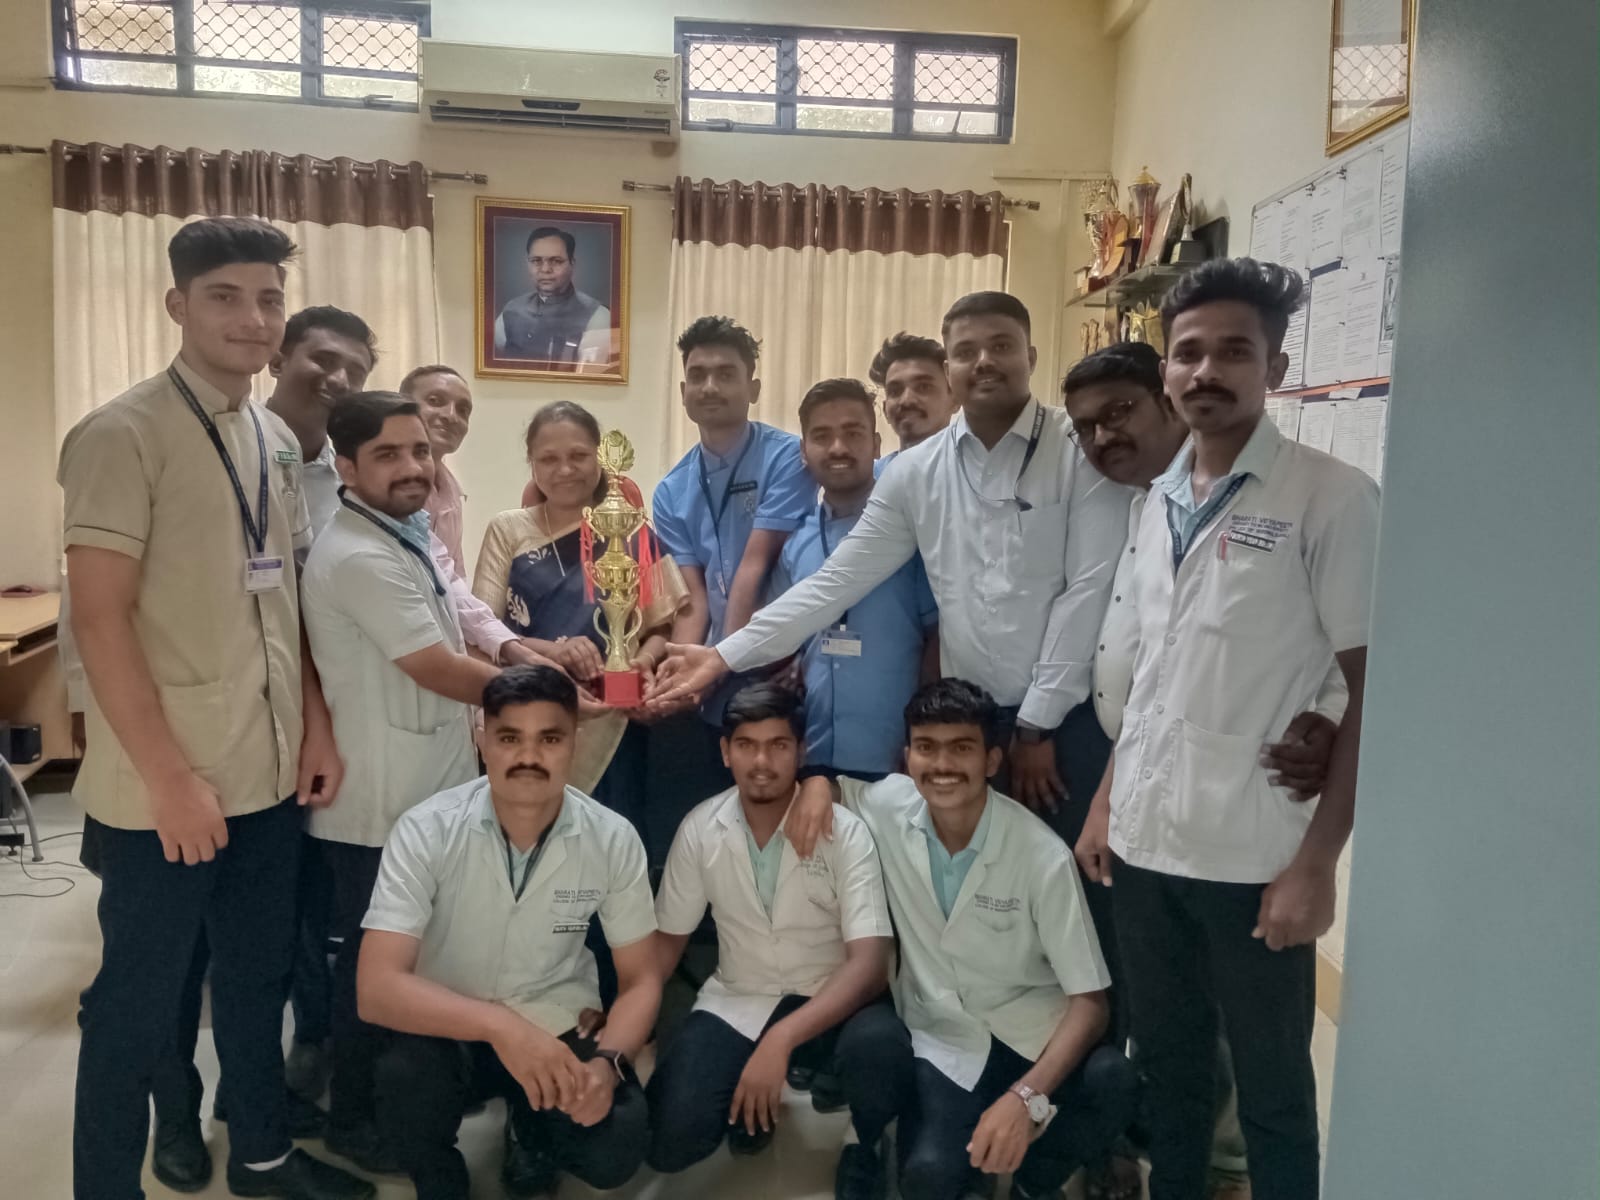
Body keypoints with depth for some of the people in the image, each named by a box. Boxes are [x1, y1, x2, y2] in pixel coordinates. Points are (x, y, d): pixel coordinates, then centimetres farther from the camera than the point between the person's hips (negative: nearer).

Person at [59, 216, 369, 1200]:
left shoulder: (277, 439, 9)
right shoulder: (123, 435, -12)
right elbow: (100, 619, -15)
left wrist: (317, 725, 7)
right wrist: (170, 777, -17)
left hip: (269, 770, 7)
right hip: (164, 784, -6)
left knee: (259, 974, 20)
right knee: (139, 1005, 8)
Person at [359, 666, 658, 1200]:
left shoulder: (613, 839, -15)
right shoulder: (426, 831, -21)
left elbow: (640, 980, -5)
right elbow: (377, 988, -25)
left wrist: (607, 1062, -26)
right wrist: (499, 1025, -40)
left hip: (558, 1029, 2)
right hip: (451, 1030, -1)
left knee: (616, 1148, -23)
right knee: (407, 1080, -34)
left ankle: (533, 1130, 15)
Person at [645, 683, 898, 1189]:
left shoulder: (845, 833, -14)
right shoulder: (699, 829, -5)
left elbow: (870, 964, -21)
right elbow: (667, 939, 6)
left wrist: (781, 1039, -34)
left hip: (832, 1003, -2)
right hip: (737, 1003, 2)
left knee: (878, 1045, -36)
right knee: (669, 1139, -21)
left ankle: (871, 1161, -1)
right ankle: (752, 1101, 14)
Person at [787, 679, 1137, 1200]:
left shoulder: (1044, 857, -19)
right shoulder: (888, 805, -11)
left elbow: (1090, 998, -16)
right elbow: (830, 781, 12)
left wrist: (1025, 1097, -31)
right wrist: (816, 782, -15)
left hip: (1030, 1036, 0)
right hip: (940, 1037, 1)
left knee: (1113, 1084, -31)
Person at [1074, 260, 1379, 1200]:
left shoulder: (1333, 498, -10)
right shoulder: (1160, 499, 8)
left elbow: (1375, 690, -10)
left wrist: (1317, 860, -14)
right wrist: (1107, 800, 12)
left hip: (1255, 855, -5)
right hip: (1145, 840, 5)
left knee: (1272, 1088, 12)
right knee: (1166, 1064, 19)